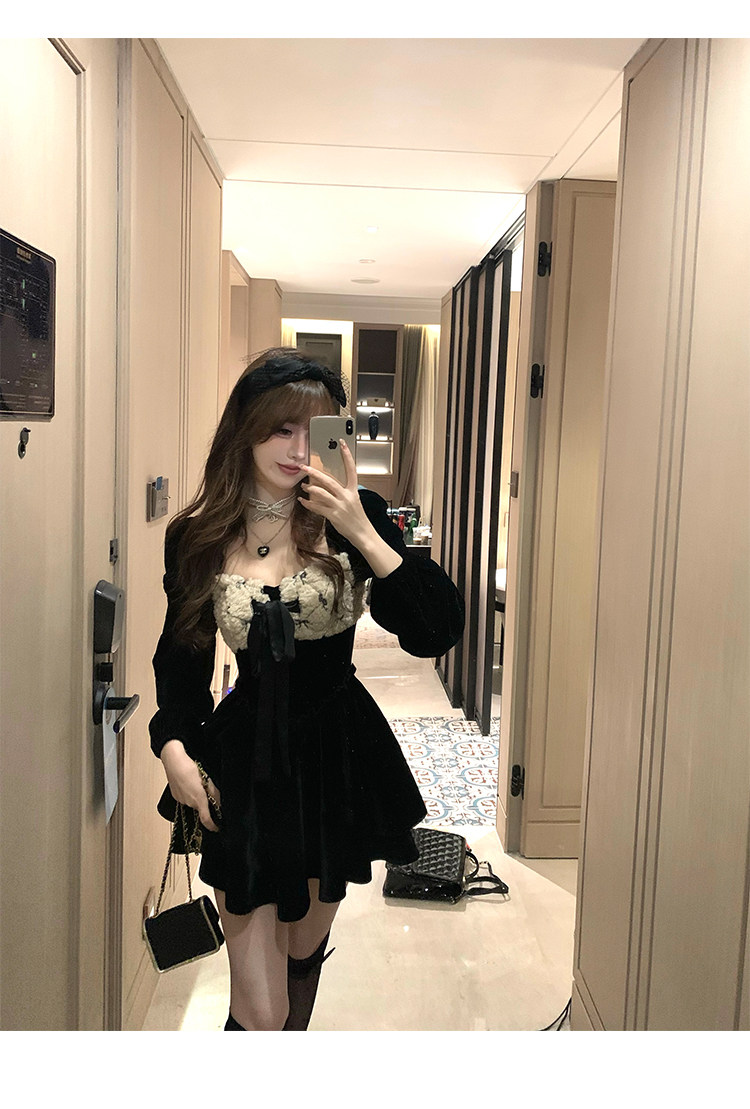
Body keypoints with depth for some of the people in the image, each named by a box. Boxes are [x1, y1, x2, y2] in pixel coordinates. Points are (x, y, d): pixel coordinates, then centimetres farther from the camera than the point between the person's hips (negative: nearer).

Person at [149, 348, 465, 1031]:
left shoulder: (353, 517, -8)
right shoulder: (198, 537, -5)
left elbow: (437, 633, -16)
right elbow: (181, 655, 8)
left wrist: (364, 536, -23)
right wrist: (173, 745, -6)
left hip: (339, 760, 1)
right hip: (245, 768, 0)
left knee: (306, 948, 24)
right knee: (258, 1013, -1)